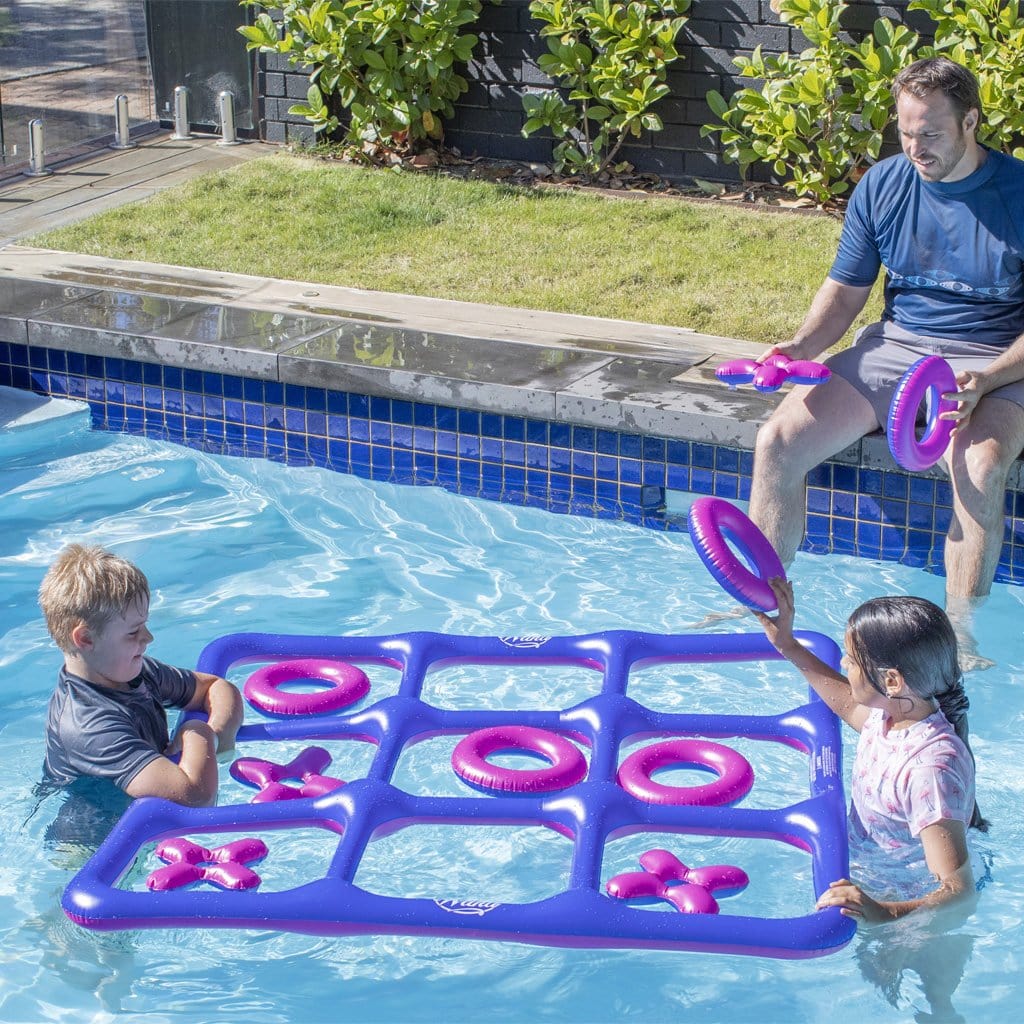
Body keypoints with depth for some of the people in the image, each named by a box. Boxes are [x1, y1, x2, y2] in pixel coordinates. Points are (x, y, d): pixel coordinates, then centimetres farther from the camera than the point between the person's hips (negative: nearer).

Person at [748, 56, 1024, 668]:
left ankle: (961, 634, -22)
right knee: (778, 442, -16)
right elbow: (846, 288, 11)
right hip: (895, 344, 4)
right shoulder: (882, 186, 2)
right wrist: (802, 346, -9)